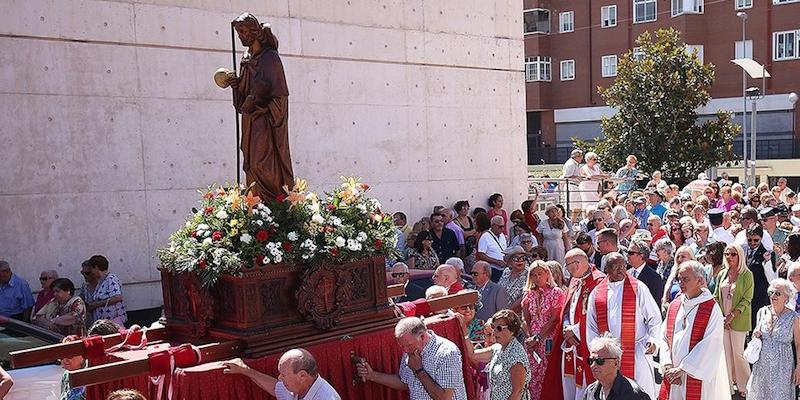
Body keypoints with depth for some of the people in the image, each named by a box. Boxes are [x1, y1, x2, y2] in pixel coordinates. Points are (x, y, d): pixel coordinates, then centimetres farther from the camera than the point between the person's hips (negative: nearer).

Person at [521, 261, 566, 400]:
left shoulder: (556, 292, -2)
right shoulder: (529, 294, 11)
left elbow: (554, 319, -8)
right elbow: (525, 319, 12)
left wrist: (537, 338, -10)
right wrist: (530, 336, -4)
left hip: (548, 341, -4)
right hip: (532, 342, 4)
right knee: (532, 377, 1)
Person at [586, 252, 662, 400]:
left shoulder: (638, 288, 0)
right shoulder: (596, 293, 7)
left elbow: (654, 317, 1)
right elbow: (591, 326, 11)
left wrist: (653, 339, -13)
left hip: (636, 352, -2)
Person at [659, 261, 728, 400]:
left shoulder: (712, 309, -9)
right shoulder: (674, 306, 7)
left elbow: (709, 345, -14)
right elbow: (664, 338, 6)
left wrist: (682, 369, -15)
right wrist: (668, 366, -7)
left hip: (697, 376, -4)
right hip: (672, 374, 4)